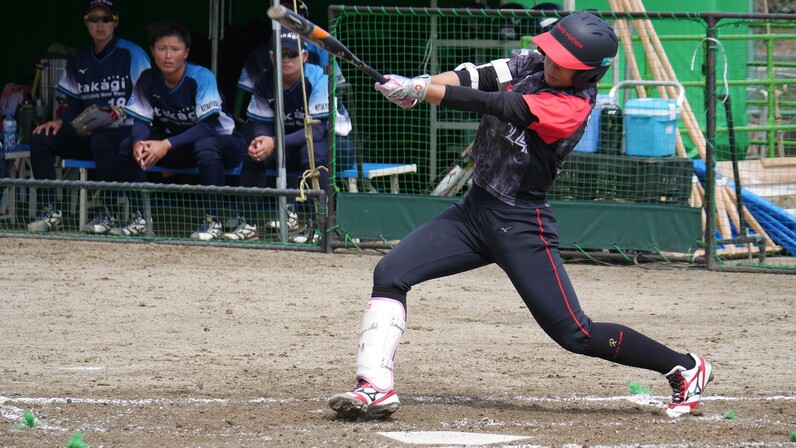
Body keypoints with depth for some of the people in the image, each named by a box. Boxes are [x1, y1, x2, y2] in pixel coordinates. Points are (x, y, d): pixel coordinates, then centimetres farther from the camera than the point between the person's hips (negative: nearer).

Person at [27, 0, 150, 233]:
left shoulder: (131, 54, -3)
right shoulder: (79, 61, 15)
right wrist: (60, 121, -1)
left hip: (126, 131, -6)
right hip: (88, 132, 6)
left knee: (101, 140, -40)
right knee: (40, 138, -14)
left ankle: (108, 214, -30)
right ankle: (50, 212, -15)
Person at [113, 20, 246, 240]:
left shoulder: (201, 77, -24)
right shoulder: (148, 80, -8)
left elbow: (208, 125, -31)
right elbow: (142, 121, -5)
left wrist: (168, 145, -41)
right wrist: (138, 142, -30)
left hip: (222, 141, -6)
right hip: (180, 148, 6)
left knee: (205, 145, -40)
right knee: (127, 146, -12)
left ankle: (212, 221, -33)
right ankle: (138, 219, -5)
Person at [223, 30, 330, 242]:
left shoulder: (318, 79, -23)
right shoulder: (264, 81, -7)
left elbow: (317, 129, -29)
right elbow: (261, 123, -4)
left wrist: (275, 143, -40)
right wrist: (258, 142, -30)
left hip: (327, 139, -5)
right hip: (289, 143, 5)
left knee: (312, 153, -37)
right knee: (253, 154, -19)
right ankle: (248, 223, -11)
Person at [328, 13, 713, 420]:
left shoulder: (573, 106, -19)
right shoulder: (528, 64, 4)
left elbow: (495, 106, -26)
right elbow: (471, 78, -7)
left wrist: (420, 91, -28)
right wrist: (422, 83, -28)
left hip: (520, 225, -7)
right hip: (475, 208, 7)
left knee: (575, 334, -7)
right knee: (389, 274, -7)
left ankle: (685, 369, 9)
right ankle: (377, 387, -9)